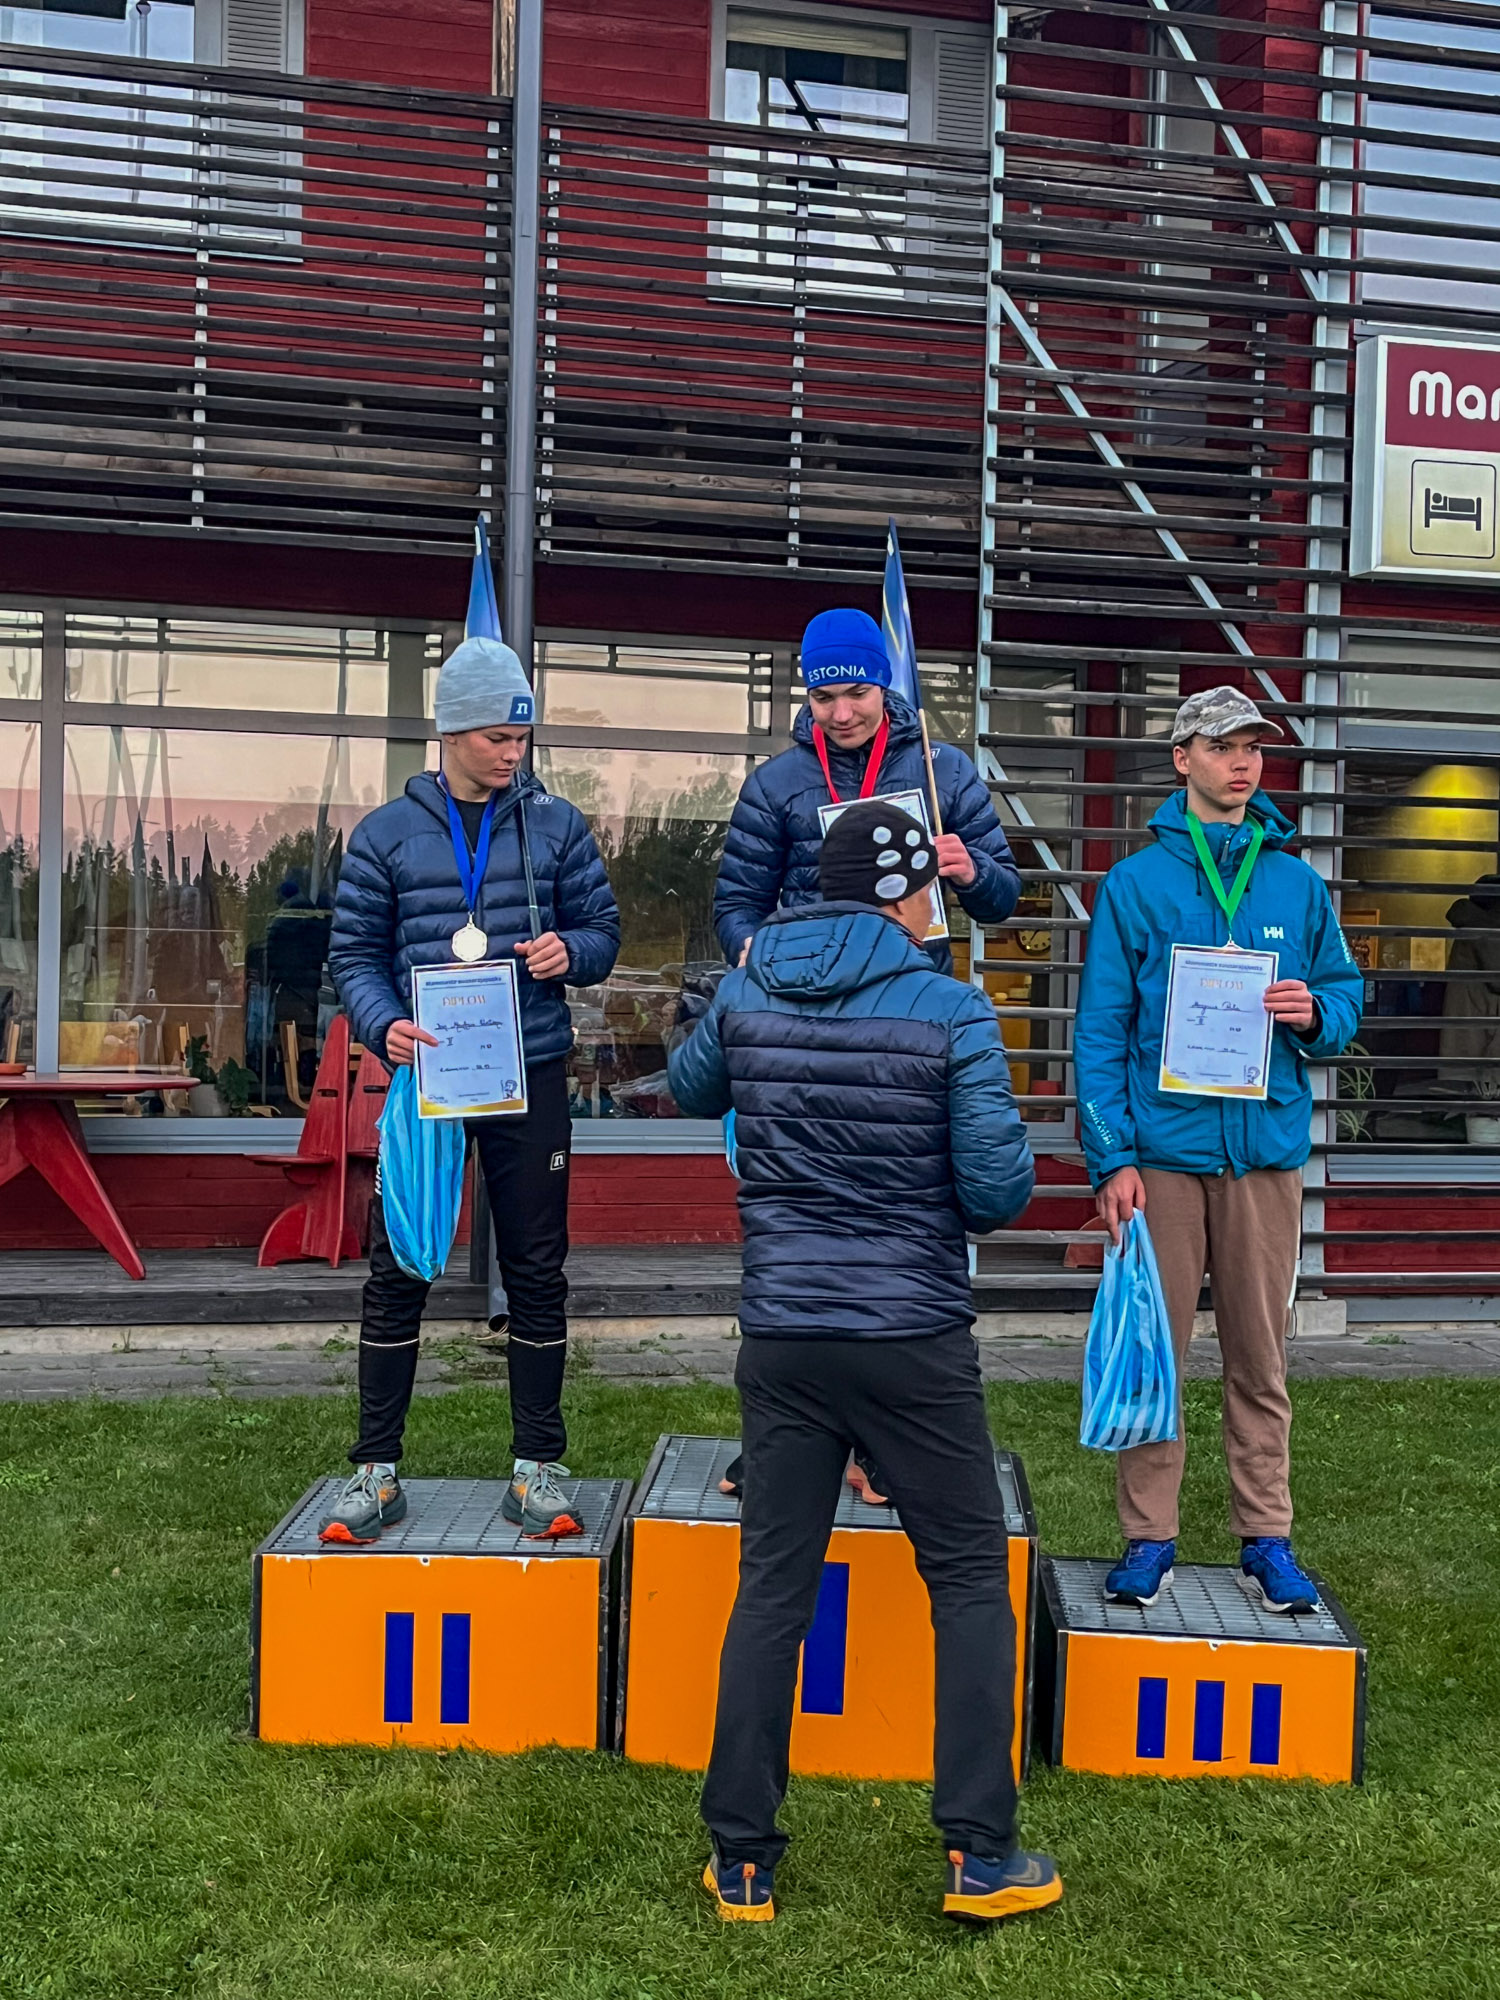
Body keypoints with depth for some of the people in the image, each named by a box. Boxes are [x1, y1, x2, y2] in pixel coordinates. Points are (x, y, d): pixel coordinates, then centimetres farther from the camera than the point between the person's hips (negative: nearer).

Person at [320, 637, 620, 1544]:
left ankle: (539, 1468, 16)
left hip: (532, 1073, 1)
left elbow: (603, 930, 10)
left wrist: (570, 952, -13)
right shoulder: (387, 834, 4)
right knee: (398, 1272, 2)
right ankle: (378, 1470, 13)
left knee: (537, 1271, 5)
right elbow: (355, 953, 4)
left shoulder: (556, 824, 5)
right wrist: (385, 1024, -15)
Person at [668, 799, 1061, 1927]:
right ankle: (982, 1854, 14)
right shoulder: (951, 1012, -11)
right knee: (972, 1583, 11)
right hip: (914, 1339, -3)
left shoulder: (746, 995, 2)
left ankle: (742, 1860, 17)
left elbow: (690, 1091, 22)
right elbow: (999, 1192, -12)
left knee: (772, 1588, 11)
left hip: (781, 1337, 4)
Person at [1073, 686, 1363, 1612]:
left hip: (1267, 1151, 2)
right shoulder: (1136, 883, 2)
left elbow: (1345, 991, 16)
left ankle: (1266, 1534, 19)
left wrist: (1316, 1015, -8)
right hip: (1164, 1151, -2)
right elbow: (1101, 1029, -1)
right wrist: (1113, 1156, -9)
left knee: (1261, 1355, 8)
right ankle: (1149, 1535, 14)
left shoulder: (1298, 883, 10)